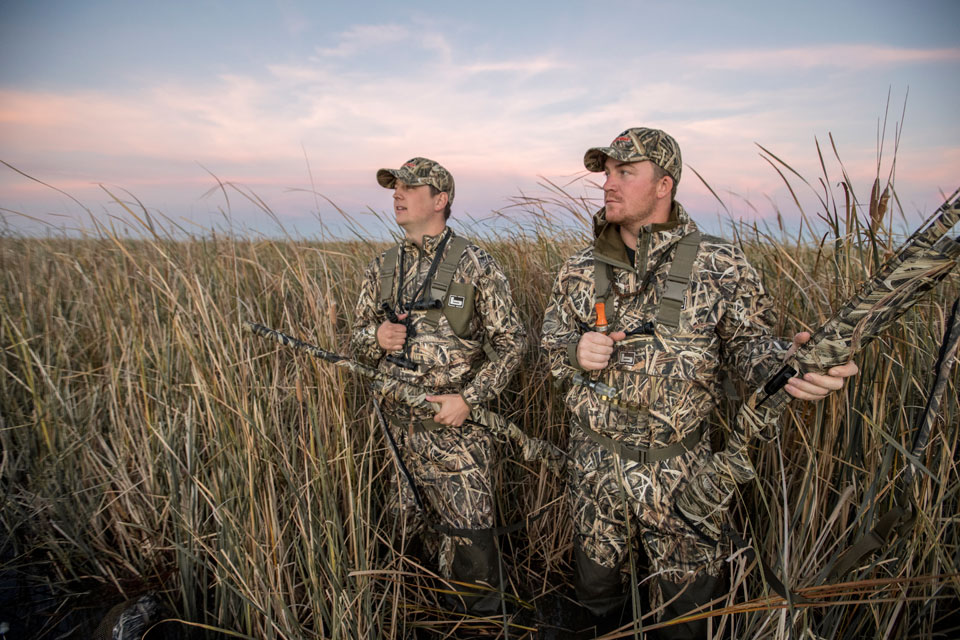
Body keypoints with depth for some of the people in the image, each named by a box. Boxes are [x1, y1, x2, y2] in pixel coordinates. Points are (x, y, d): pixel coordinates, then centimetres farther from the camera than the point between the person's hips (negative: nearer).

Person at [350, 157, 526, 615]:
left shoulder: (475, 266, -7)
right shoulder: (382, 269, 8)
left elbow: (510, 342, -6)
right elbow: (357, 340, 14)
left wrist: (468, 398, -16)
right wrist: (376, 336, -10)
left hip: (456, 425, -4)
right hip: (396, 424, 5)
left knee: (469, 538, 3)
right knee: (410, 532, 18)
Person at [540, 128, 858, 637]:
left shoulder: (718, 264, -8)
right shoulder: (580, 269, 1)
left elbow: (747, 342, -4)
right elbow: (550, 341, 8)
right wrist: (577, 350, -14)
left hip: (679, 468, -2)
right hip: (595, 461, 3)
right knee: (593, 585, 22)